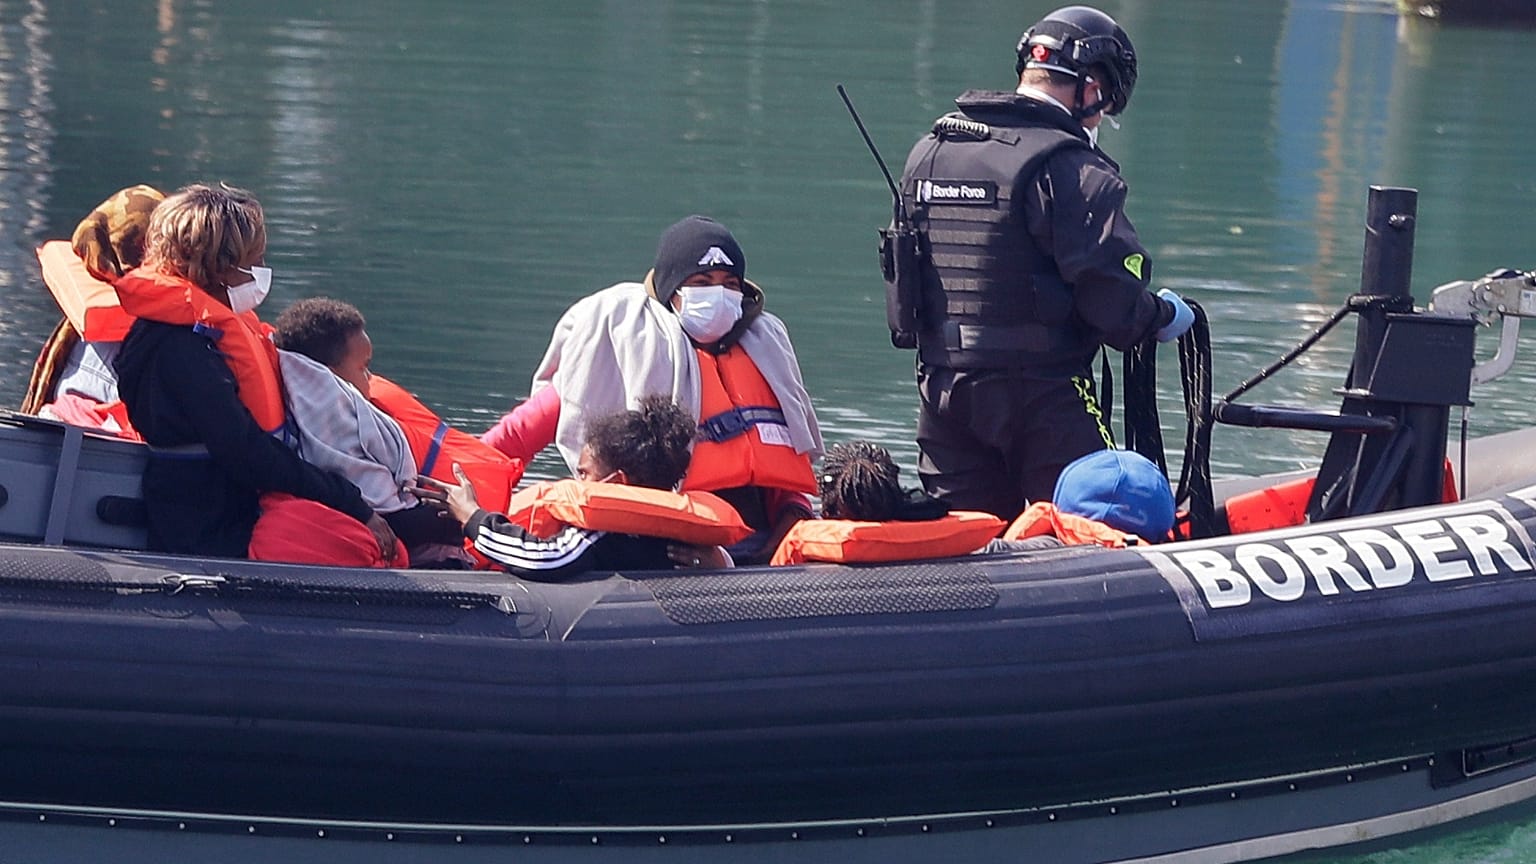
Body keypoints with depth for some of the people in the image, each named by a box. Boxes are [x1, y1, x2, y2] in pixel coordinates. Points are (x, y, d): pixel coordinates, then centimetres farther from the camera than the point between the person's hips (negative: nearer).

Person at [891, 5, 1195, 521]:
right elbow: (1108, 292, -17)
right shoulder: (1072, 168, -14)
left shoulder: (926, 153, 10)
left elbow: (903, 276, 14)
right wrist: (1162, 318, 3)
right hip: (1042, 395, -7)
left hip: (940, 388, 7)